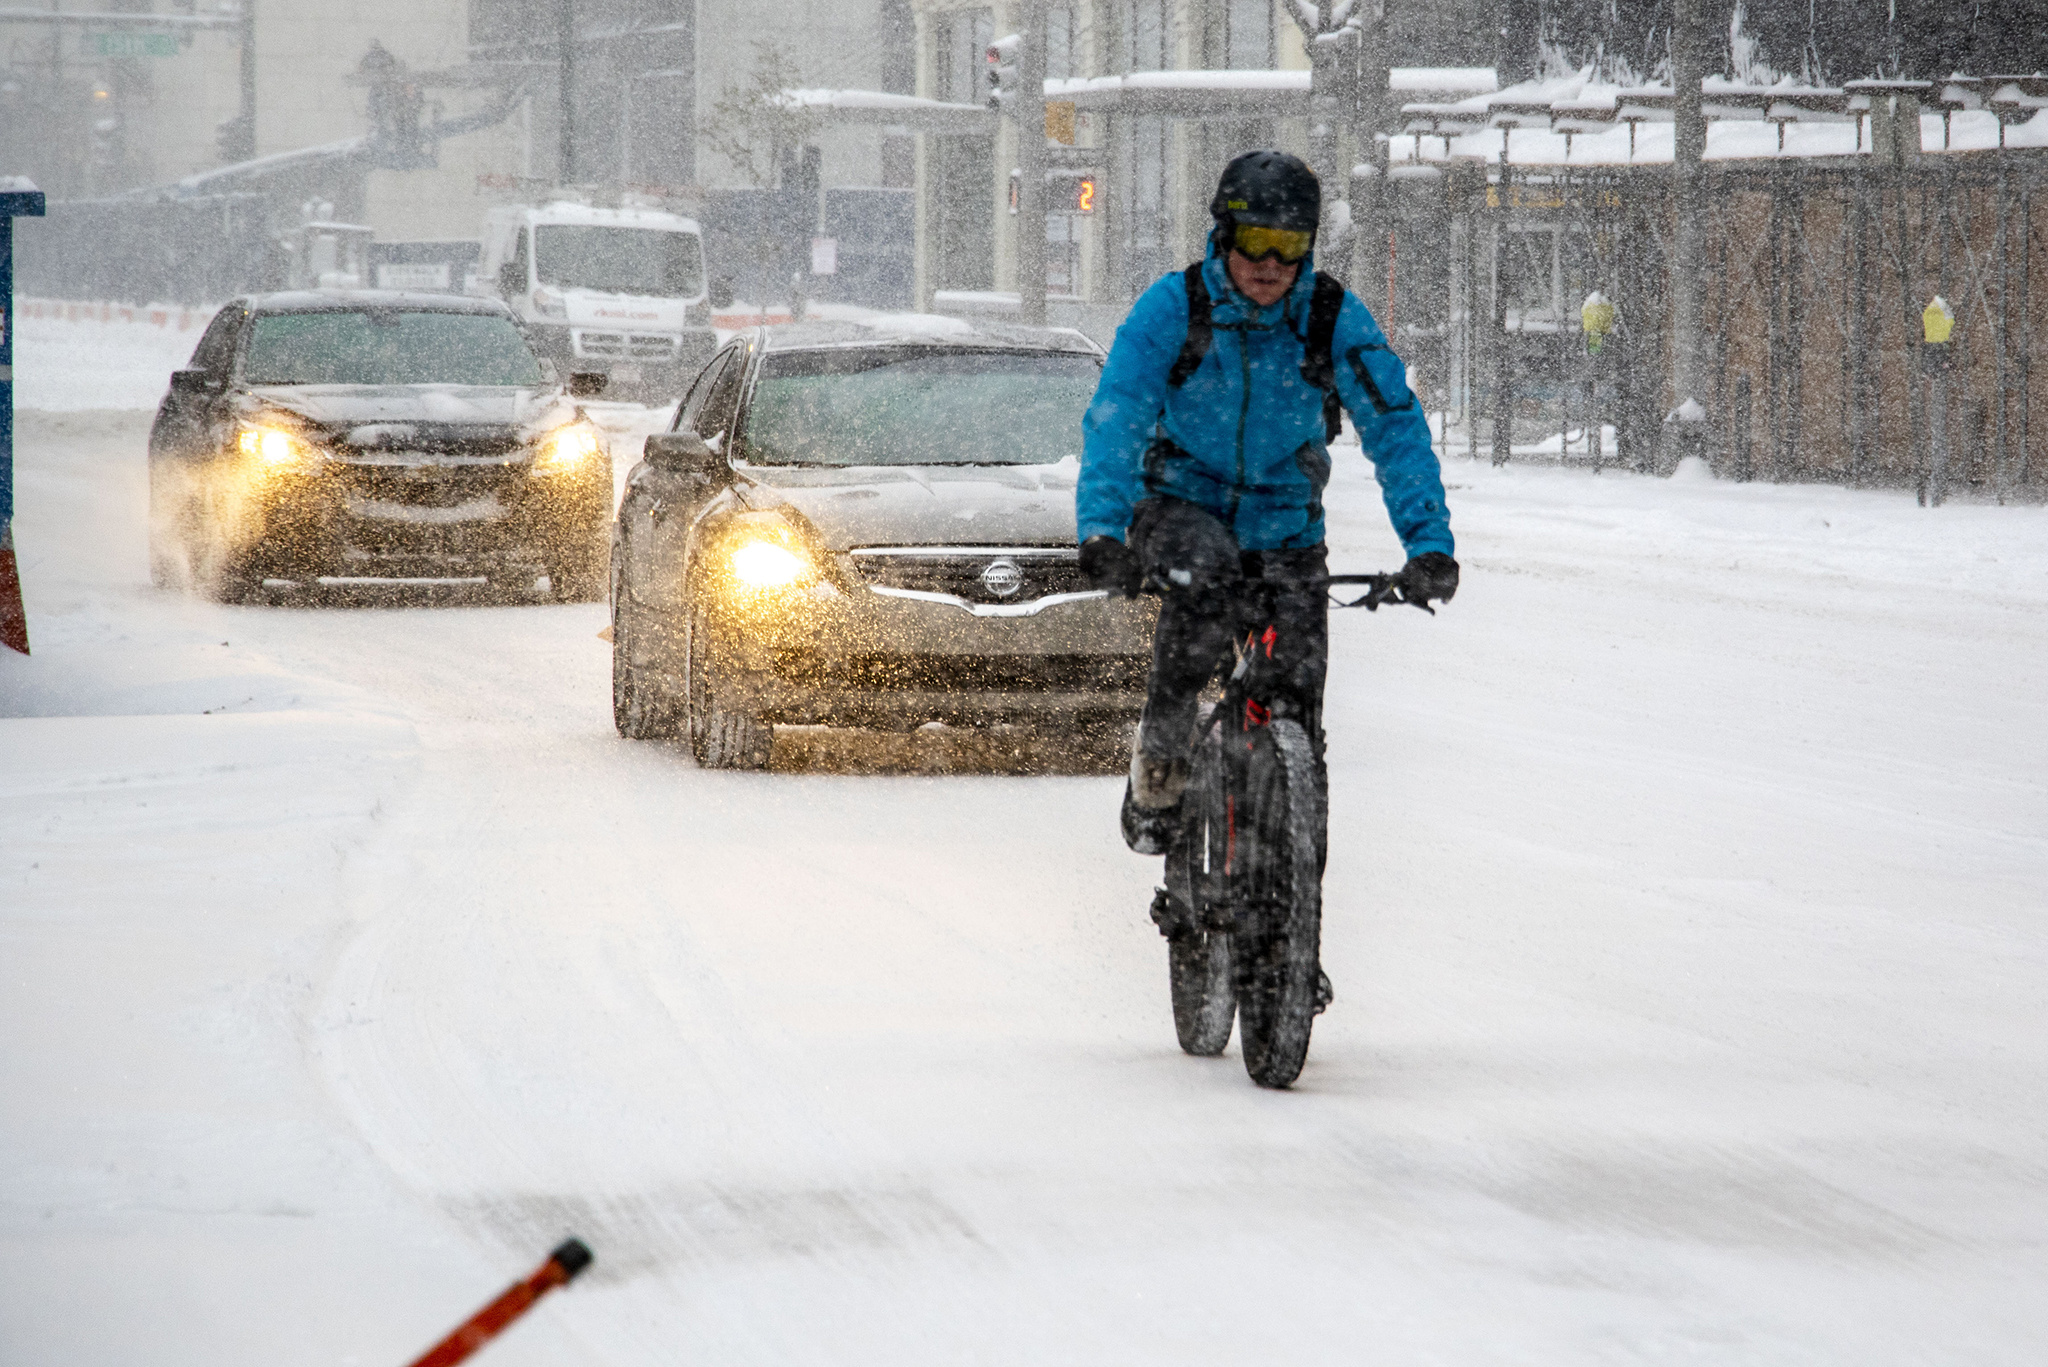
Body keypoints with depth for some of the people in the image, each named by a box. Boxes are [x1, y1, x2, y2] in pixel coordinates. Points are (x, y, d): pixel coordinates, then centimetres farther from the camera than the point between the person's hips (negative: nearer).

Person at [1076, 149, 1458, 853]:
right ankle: (1159, 767, -22)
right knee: (1204, 574, -35)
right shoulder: (1172, 308, -16)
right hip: (1182, 505, -2)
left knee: (1297, 689, -9)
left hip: (1284, 521, 2)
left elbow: (1396, 430, -15)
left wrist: (1429, 543, -28)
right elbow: (1114, 418, -23)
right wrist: (1101, 528, -39)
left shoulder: (1336, 319, -12)